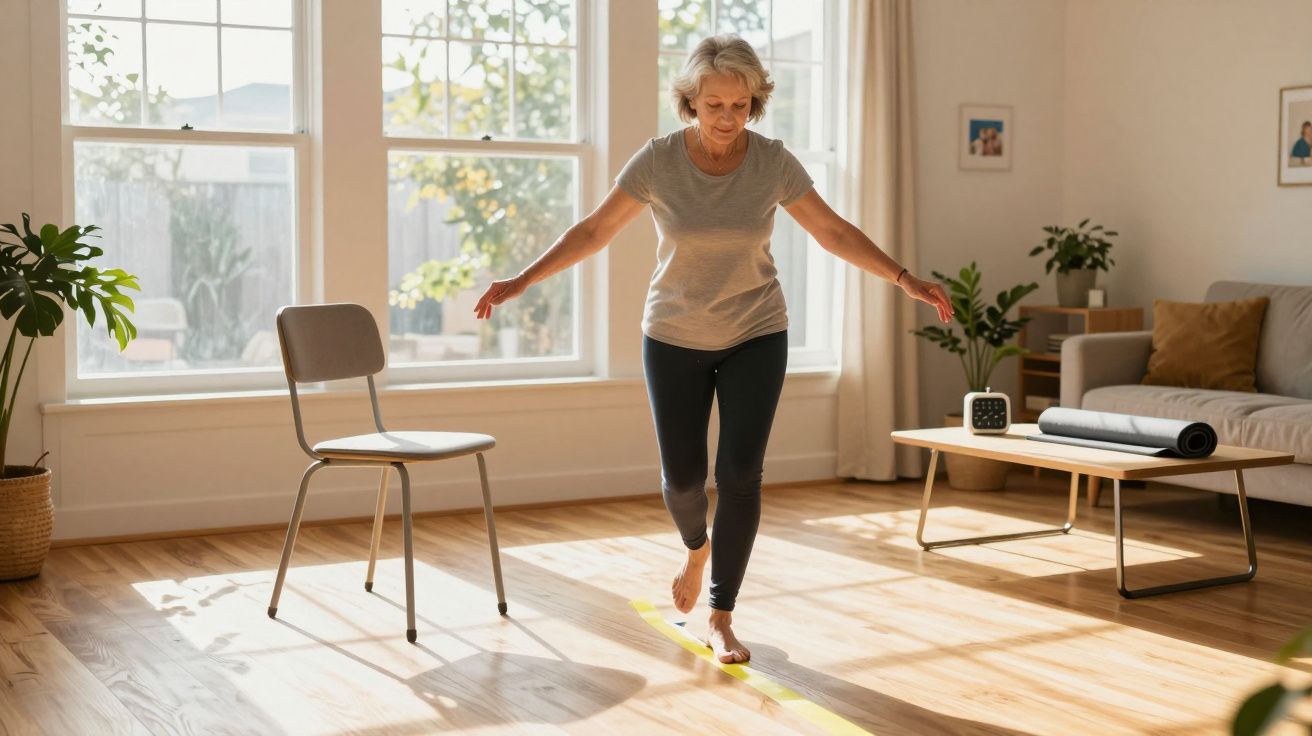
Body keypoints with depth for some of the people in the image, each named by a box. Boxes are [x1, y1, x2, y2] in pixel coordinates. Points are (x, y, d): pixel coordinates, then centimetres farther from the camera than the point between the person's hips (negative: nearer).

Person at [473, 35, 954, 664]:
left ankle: (721, 620, 6)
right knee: (682, 476, 3)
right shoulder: (657, 161, -13)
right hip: (675, 339, 0)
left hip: (756, 336, 0)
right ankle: (698, 547, 40)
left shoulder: (773, 162, -10)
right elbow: (593, 231, -7)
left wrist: (905, 280, -10)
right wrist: (520, 282, -13)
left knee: (740, 475, -8)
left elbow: (834, 232, -3)